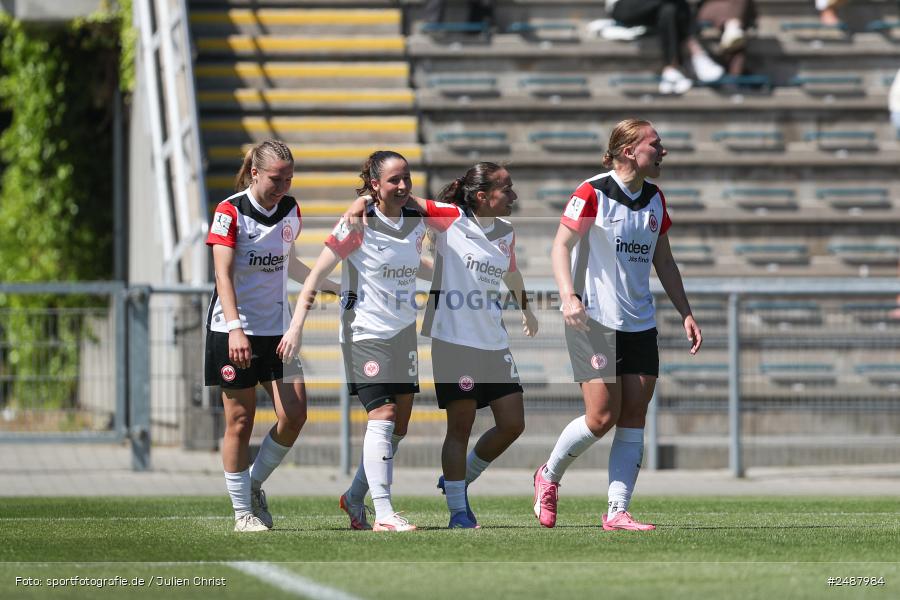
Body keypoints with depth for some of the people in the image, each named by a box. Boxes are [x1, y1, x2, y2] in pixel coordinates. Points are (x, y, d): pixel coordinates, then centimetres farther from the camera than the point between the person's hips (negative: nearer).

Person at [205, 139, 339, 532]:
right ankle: (243, 511, 7)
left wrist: (333, 285, 30)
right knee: (240, 421, -2)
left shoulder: (290, 210, 8)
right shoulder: (230, 212, -10)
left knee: (294, 415, -6)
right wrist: (235, 329, -28)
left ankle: (254, 484, 16)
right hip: (234, 332, -5)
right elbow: (223, 274, -17)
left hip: (277, 329, 5)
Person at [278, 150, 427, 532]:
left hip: (404, 331, 7)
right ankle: (383, 514, -22)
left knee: (400, 426, 7)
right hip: (365, 332, -7)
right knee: (382, 416, -18)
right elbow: (318, 273, -10)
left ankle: (354, 498, 26)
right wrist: (297, 325, -16)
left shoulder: (416, 223, 5)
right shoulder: (358, 224, -12)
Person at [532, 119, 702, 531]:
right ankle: (548, 477, 15)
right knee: (602, 418, -10)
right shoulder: (593, 193, -9)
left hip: (639, 323, 7)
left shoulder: (655, 199, 11)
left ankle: (617, 512, 0)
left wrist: (686, 314, 15)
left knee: (634, 418, -2)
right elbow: (561, 246, -10)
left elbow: (663, 261, 19)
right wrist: (568, 295, -25)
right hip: (595, 320, -7)